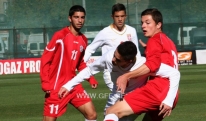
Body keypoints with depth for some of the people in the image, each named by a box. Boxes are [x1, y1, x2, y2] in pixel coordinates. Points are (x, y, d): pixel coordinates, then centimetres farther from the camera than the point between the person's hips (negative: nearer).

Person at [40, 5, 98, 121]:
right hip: (56, 87, -7)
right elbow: (45, 59, -11)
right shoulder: (60, 36, -11)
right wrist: (45, 82, -18)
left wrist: (90, 78, 5)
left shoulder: (83, 40, 9)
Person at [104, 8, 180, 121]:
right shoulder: (168, 42, 28)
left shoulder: (155, 40, 0)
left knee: (113, 111, -16)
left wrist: (127, 76, -20)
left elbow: (152, 64, -18)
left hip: (157, 90, -10)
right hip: (169, 94, 10)